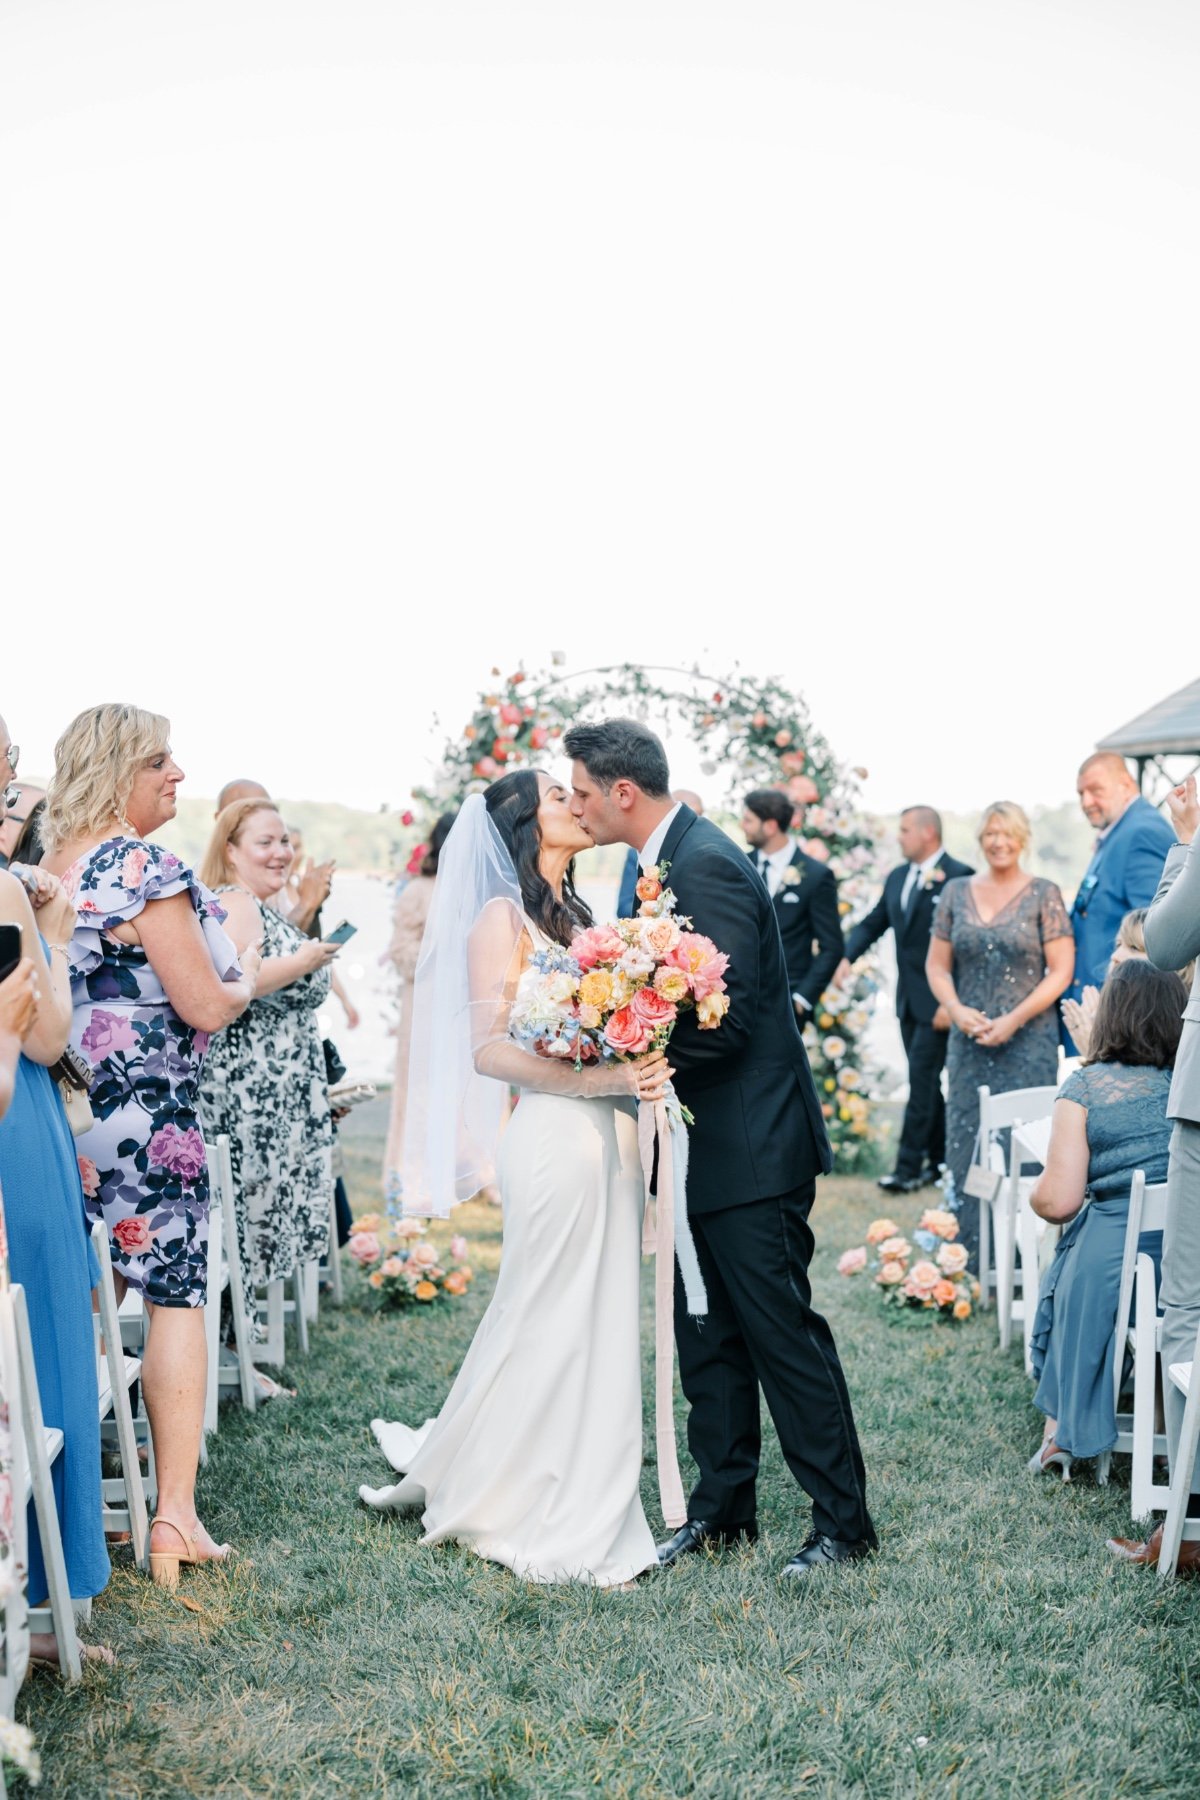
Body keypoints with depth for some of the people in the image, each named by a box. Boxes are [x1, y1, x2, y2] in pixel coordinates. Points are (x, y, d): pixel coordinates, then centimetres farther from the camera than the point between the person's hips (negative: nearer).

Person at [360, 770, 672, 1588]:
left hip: (611, 1134, 8)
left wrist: (643, 1071, -1)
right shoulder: (502, 917, -7)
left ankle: (590, 1511, 25)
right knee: (551, 1323, 3)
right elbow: (488, 1049, -15)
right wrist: (594, 1078, -24)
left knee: (603, 1326, 12)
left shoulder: (578, 916, 17)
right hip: (556, 1135, -7)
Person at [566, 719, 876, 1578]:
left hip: (751, 1150, -10)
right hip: (708, 1151, 10)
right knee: (708, 1338, 16)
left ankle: (843, 1521, 14)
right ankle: (722, 1506, 28)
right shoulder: (674, 858, 11)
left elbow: (723, 1022, -24)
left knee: (784, 1334, 0)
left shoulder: (707, 865, -20)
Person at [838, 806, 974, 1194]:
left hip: (937, 1000, -8)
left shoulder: (958, 877, -12)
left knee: (922, 1078, -8)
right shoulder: (897, 878, 12)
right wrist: (847, 957, -4)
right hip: (907, 998, 8)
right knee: (925, 1079, 13)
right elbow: (873, 923, 15)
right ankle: (938, 1159, 22)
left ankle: (909, 1168, -5)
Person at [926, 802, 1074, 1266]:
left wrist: (1013, 1020, -14)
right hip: (969, 1041, 3)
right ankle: (970, 1249, 14)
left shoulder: (1043, 895, -1)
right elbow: (937, 966, 10)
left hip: (1028, 1041, -3)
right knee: (966, 1137, 4)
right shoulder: (956, 892, 8)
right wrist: (957, 1009, -8)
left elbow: (1061, 972, -5)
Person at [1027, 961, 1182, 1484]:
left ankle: (1060, 1430, 32)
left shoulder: (1085, 1088, -9)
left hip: (1110, 1263, -3)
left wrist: (1033, 1193, 10)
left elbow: (1057, 1201, -13)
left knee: (1060, 1282, 29)